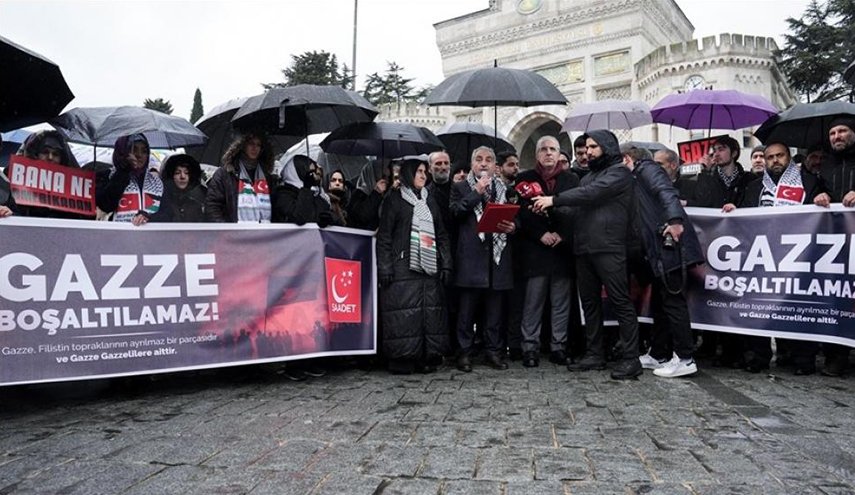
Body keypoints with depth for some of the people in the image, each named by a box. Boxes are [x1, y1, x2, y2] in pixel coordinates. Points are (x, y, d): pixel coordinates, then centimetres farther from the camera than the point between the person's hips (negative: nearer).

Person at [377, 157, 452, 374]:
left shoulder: (430, 201, 21)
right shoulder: (394, 199, 6)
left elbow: (442, 235, 18)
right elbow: (384, 236, 0)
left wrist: (446, 264, 7)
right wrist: (384, 268, -10)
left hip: (429, 267, 5)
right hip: (403, 267, -4)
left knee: (430, 310, 0)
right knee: (404, 311, -9)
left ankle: (428, 358, 6)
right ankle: (402, 359, -2)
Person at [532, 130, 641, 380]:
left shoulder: (620, 171, -2)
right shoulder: (588, 176, 24)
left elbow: (591, 193, -16)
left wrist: (554, 200, -16)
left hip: (609, 247, -8)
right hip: (583, 248, 8)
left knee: (621, 302, -6)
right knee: (590, 303, 11)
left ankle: (630, 358, -2)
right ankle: (594, 354, 20)